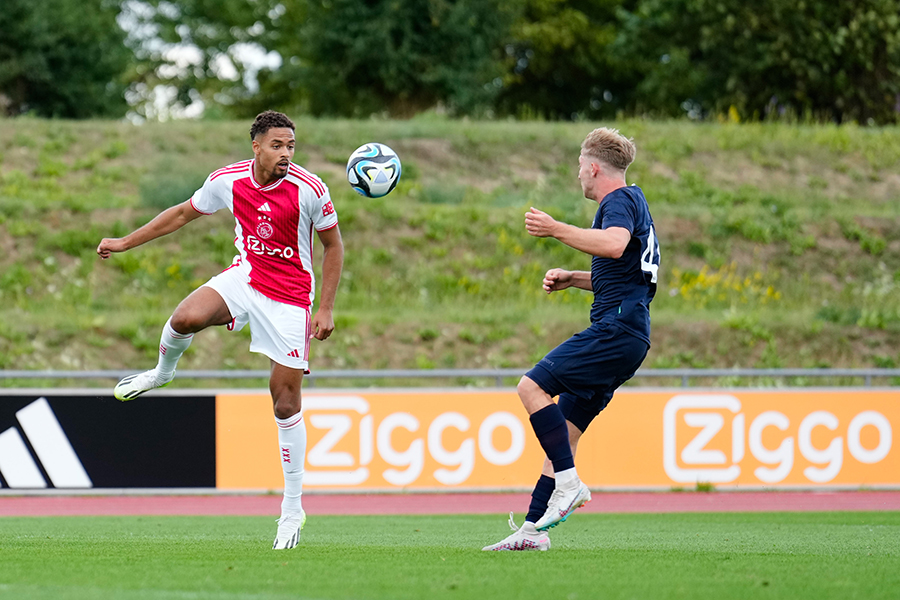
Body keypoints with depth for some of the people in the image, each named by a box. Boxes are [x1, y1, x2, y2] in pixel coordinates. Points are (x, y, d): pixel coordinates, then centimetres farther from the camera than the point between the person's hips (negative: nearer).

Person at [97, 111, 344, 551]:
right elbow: (183, 213, 11)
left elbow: (333, 245, -2)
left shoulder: (309, 189, -15)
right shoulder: (228, 181, -6)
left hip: (289, 297, -2)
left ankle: (292, 508, 9)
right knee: (185, 318, -30)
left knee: (285, 400, -3)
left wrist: (326, 308, -6)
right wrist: (125, 242, 13)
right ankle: (161, 373, 6)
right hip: (244, 277, 2)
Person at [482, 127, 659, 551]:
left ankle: (568, 483, -18)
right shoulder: (629, 202, 27)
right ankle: (533, 528, 6)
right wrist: (572, 278, 22)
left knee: (532, 387, -17)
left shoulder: (620, 201, -5)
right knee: (564, 430, 8)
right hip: (627, 335, 10)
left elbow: (614, 244, -30)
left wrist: (556, 229, -24)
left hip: (616, 328, -10)